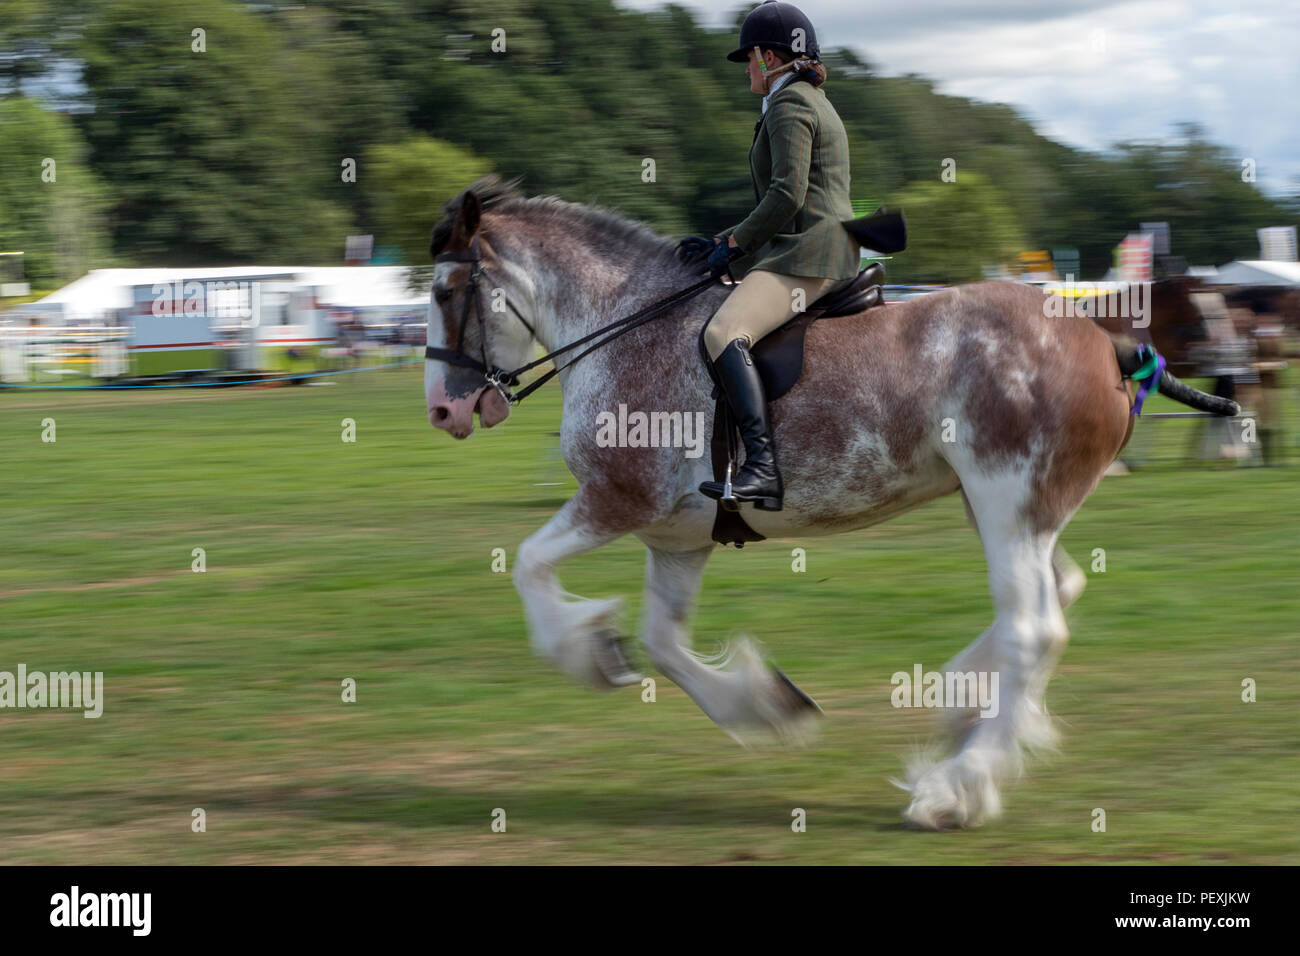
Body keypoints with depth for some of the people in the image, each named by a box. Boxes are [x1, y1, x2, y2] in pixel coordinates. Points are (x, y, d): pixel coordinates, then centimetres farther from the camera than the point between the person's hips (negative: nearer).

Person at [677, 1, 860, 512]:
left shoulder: (789, 105, -7)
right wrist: (720, 241, 20)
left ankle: (763, 468, -41)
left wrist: (733, 245, -9)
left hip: (808, 254, -11)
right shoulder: (814, 102, 26)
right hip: (824, 252, 11)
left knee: (723, 334, -28)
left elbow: (787, 196, -18)